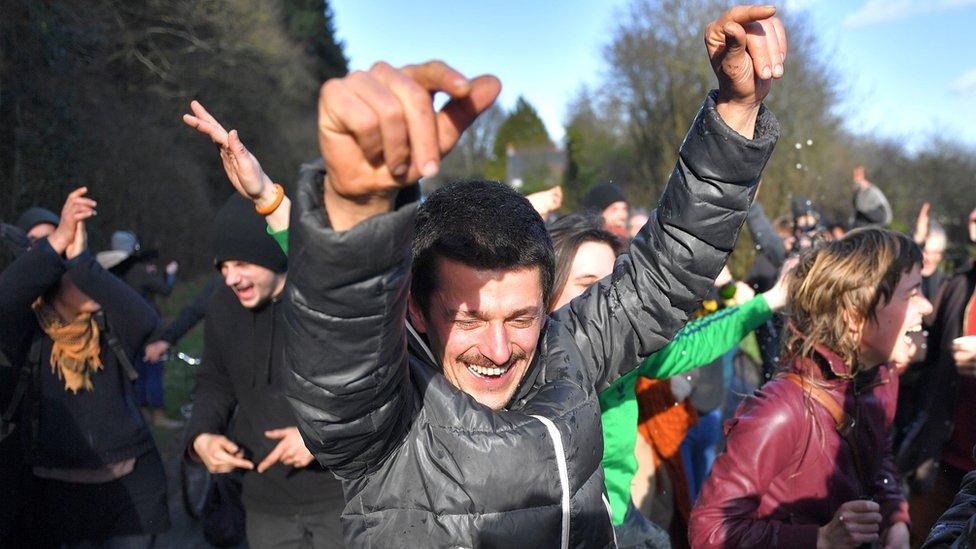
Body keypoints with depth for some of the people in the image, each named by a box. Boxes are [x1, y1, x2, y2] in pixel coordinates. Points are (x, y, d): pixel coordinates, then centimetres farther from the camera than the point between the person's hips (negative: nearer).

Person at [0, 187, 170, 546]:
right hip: (56, 487, -1)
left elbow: (145, 320, -23)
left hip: (130, 482, 1)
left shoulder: (110, 330, -1)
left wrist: (80, 257, -27)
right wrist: (58, 239, -32)